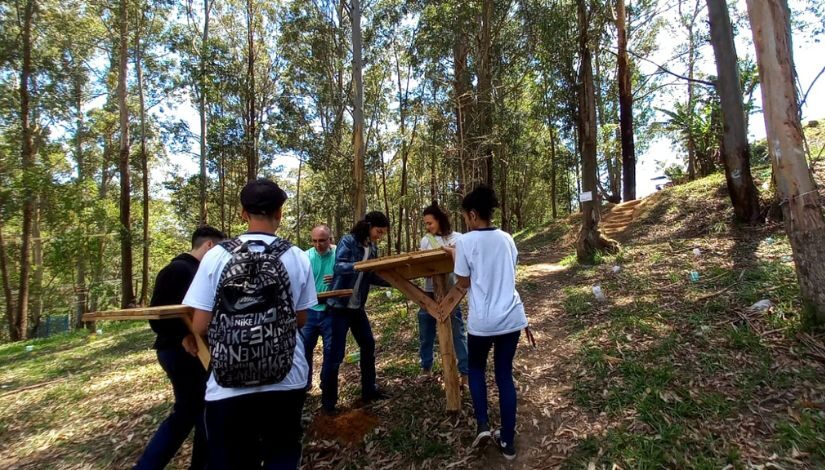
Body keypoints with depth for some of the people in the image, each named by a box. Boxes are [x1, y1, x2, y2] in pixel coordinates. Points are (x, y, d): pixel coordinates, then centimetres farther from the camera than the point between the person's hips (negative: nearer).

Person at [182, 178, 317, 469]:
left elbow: (200, 327, -6)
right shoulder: (298, 258, -6)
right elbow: (300, 319, 3)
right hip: (285, 382, 1)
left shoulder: (216, 256, -7)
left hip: (228, 386, 0)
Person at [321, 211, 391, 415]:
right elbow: (339, 266, -27)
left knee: (368, 346, 14)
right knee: (336, 353, -2)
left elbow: (371, 277, 7)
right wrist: (363, 265, -39)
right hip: (339, 305, -8)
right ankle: (328, 400, 14)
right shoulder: (348, 241, -15)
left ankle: (369, 390, 31)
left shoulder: (372, 248, 6)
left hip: (357, 306, 8)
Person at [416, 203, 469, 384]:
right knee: (425, 333, 13)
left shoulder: (457, 238, -3)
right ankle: (426, 368, 31)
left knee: (457, 332, 2)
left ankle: (466, 372, 14)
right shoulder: (426, 240, 8)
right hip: (429, 292, 4)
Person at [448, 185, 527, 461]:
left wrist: (456, 258, 9)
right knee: (505, 374, 15)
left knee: (476, 368, 22)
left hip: (483, 321, -4)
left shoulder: (466, 241, -11)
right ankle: (508, 442, 22)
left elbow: (463, 283, -4)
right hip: (512, 317, 5)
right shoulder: (507, 239, 6)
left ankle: (482, 425, 13)